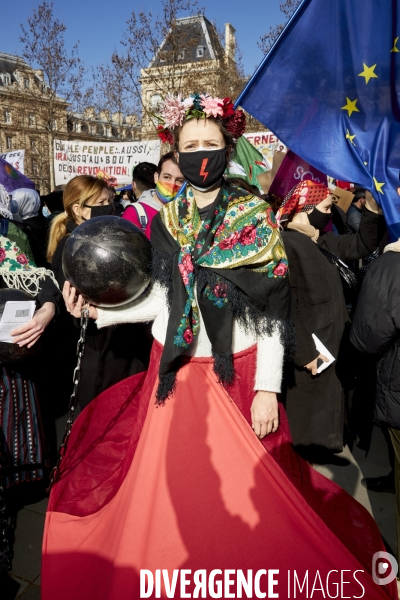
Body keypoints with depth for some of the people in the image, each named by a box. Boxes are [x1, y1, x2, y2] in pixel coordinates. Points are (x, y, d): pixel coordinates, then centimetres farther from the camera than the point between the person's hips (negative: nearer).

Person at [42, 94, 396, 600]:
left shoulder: (256, 218, -4)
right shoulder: (165, 220, 6)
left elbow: (273, 310, -6)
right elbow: (161, 298, 8)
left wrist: (268, 388, -10)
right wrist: (100, 310, -3)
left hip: (237, 372, -3)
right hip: (175, 372, 3)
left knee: (244, 490, 6)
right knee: (169, 484, 13)